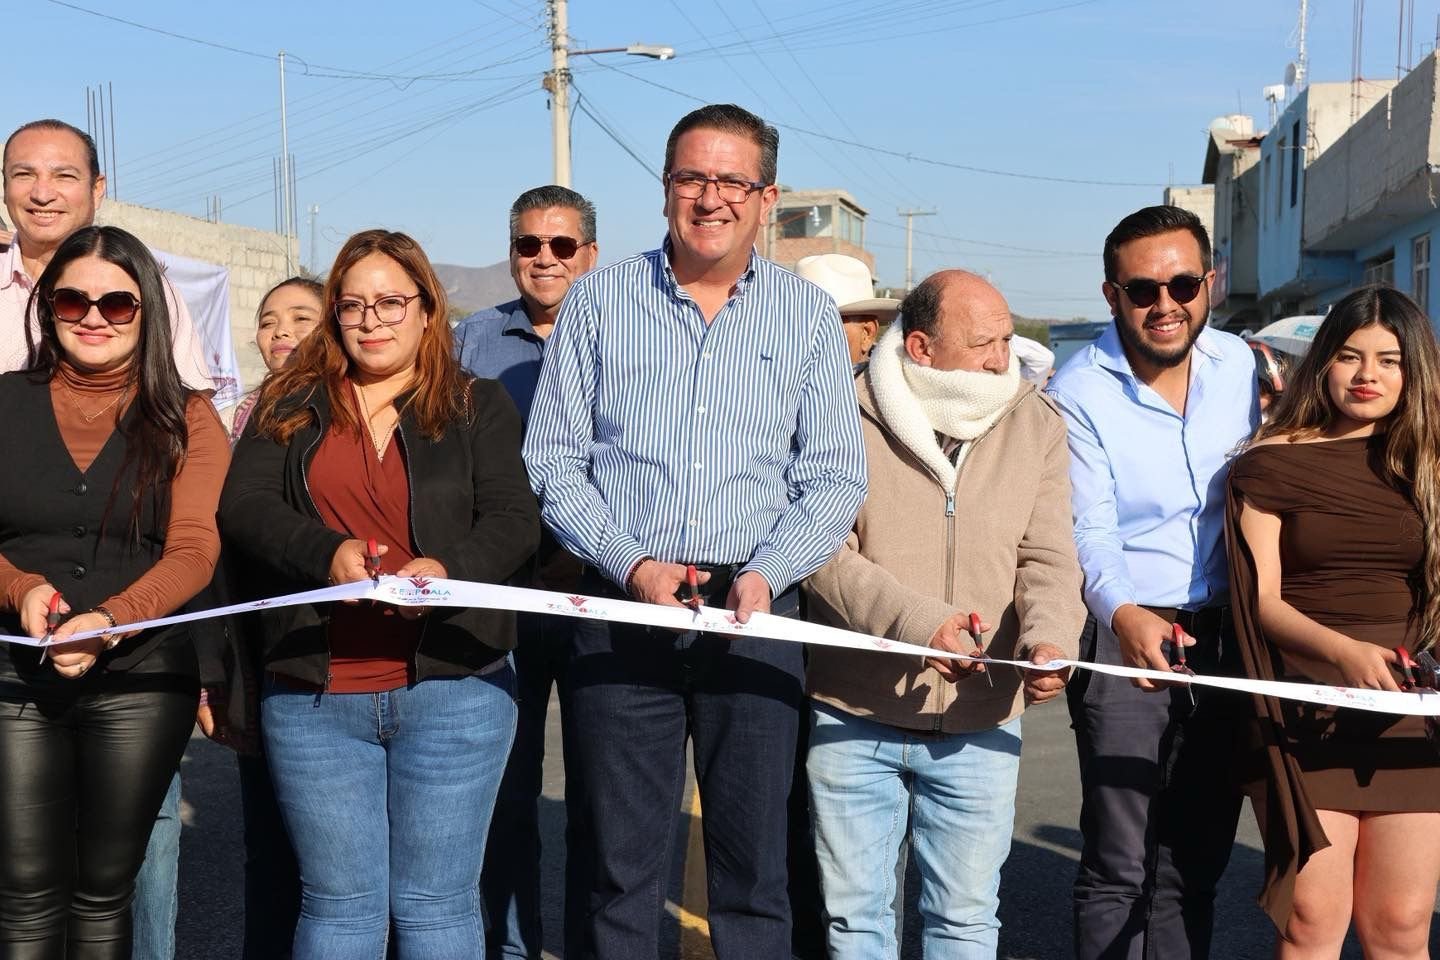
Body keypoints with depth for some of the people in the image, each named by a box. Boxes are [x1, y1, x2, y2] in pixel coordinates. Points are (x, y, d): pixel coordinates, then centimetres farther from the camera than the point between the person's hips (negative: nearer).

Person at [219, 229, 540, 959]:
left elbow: (514, 522, -2)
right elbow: (241, 508, -1)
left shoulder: (478, 406, 8)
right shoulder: (288, 407, 11)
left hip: (452, 688, -1)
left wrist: (451, 567, -23)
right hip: (314, 697, 1)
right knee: (337, 901, 8)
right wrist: (327, 552, -20)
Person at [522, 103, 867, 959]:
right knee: (624, 858, 5)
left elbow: (836, 478, 3)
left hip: (756, 612, 0)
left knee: (755, 864, 6)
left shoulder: (809, 315, 7)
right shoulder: (599, 301, 6)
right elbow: (555, 461, 3)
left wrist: (765, 575, -12)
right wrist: (632, 565, -10)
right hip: (624, 606, 0)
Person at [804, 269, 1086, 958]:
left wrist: (1048, 638, -20)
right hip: (852, 719, -2)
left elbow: (1048, 559, 0)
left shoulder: (1035, 424, 4)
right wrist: (918, 621, -25)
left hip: (980, 725, 2)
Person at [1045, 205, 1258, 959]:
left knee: (1195, 861, 12)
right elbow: (1089, 530, -17)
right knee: (1119, 867, -3)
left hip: (1225, 638, 5)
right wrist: (1124, 614, -36)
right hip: (1126, 638, -4)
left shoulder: (1239, 366, 4)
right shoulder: (1079, 393, -10)